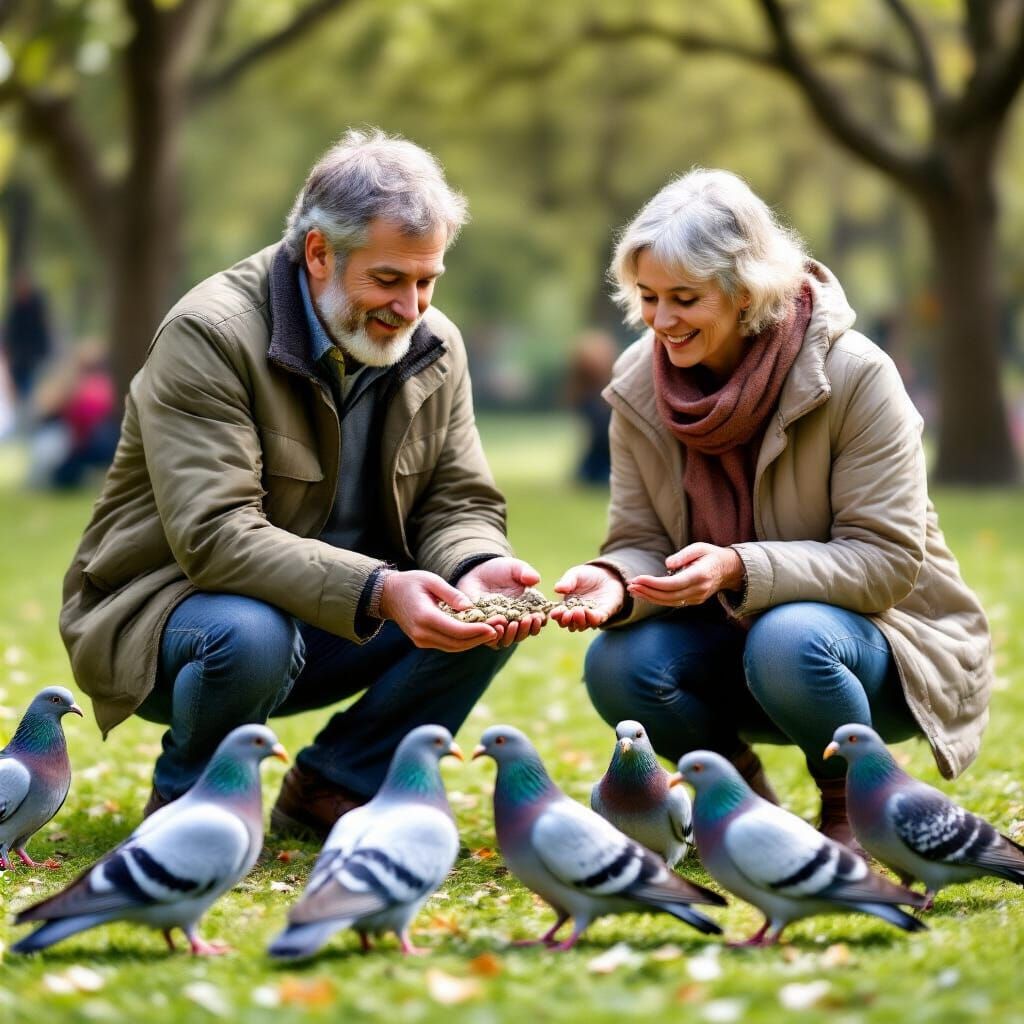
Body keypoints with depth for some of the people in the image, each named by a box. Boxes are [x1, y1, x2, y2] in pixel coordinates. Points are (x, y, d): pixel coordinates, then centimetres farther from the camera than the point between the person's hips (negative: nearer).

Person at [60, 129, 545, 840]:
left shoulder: (435, 345, 0)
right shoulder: (211, 334, -21)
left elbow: (459, 505, 1)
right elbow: (214, 535, -31)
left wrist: (478, 570, -26)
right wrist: (375, 590, -43)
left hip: (333, 623, 6)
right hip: (164, 607, -6)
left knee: (493, 596, -14)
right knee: (251, 635, -39)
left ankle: (332, 788, 2)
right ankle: (188, 805, -6)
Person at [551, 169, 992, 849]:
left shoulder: (854, 375, -21)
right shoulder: (640, 385, -6)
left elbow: (886, 561, -21)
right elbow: (641, 542, -3)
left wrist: (741, 569, -36)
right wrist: (615, 583, -29)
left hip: (882, 629, -4)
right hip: (735, 634, 4)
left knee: (787, 643, -37)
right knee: (618, 665, -25)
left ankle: (854, 808, -5)